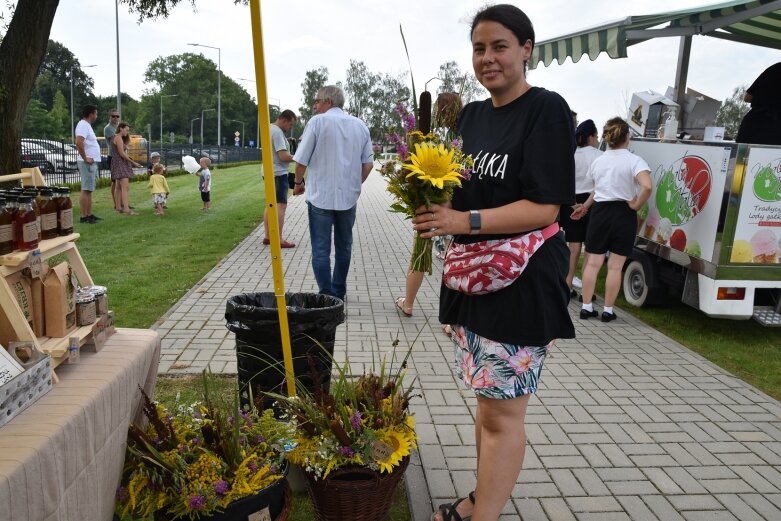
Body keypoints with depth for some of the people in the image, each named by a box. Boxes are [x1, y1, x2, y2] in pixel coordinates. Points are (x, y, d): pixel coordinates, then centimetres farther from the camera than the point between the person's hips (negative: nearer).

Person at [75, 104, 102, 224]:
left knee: (89, 190, 13)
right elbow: (79, 142, -28)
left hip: (92, 162, 10)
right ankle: (83, 217, -7)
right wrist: (85, 158, -22)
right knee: (86, 190, -9)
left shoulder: (87, 125, 18)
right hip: (87, 163, -10)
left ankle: (89, 215, 19)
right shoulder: (83, 125, -13)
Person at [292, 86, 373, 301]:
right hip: (349, 197, 4)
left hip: (320, 196, -4)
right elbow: (368, 164, 6)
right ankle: (339, 293, 26)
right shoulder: (360, 125, 5)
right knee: (344, 247, 16)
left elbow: (301, 160, -7)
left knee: (321, 250, 2)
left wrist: (298, 182, 10)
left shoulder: (318, 121, -7)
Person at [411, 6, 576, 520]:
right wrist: (434, 202, -4)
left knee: (502, 413, 0)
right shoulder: (472, 114, 12)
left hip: (523, 282, -7)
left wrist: (465, 221, -25)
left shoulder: (546, 109, -10)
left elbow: (544, 208, -17)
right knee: (487, 399, 18)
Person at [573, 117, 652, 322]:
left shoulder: (597, 161, 5)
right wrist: (636, 205, -11)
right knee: (615, 266, 4)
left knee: (592, 263, 9)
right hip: (623, 214, -3)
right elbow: (647, 187, -26)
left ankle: (586, 307, 11)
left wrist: (585, 206, 33)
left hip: (600, 212, 3)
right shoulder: (634, 161, -9)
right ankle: (608, 310, 10)